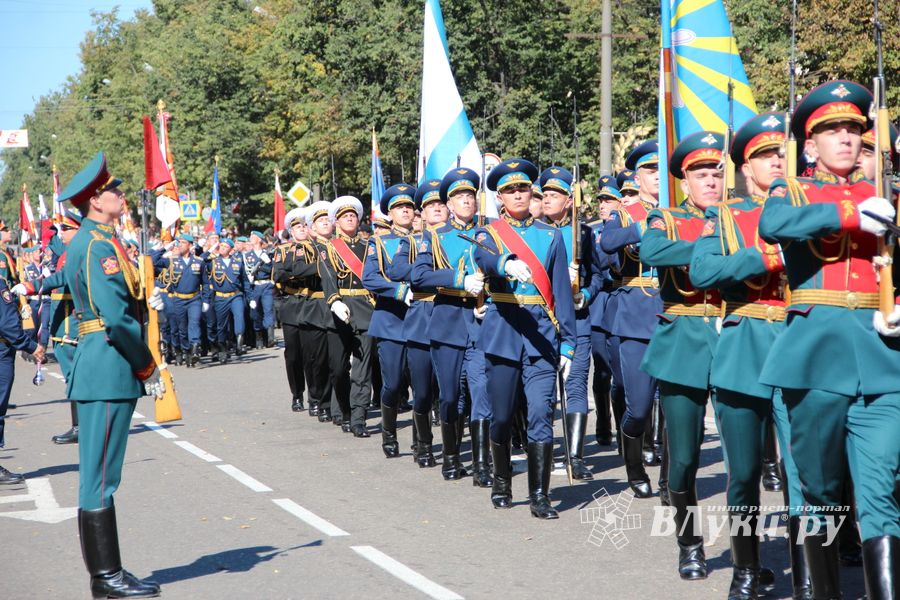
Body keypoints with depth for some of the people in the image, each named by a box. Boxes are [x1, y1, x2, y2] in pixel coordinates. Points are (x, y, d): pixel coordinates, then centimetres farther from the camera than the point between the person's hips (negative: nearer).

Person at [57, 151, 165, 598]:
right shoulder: (97, 245, -15)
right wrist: (148, 369, -14)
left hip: (101, 369, 11)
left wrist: (145, 298, 4)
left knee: (98, 475, 13)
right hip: (109, 368, -11)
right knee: (100, 477, -5)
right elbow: (116, 319, -21)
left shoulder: (94, 240, 17)